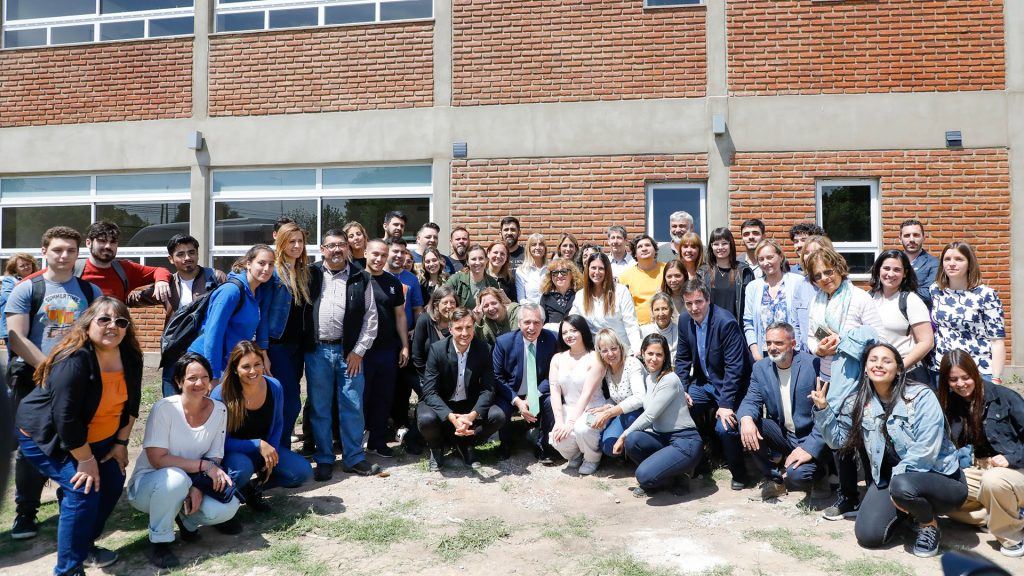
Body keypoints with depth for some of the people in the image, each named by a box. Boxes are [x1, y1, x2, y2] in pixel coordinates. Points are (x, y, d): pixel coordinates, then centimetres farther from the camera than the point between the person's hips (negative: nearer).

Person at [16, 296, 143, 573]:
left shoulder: (130, 357, -10)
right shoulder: (74, 359, -32)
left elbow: (131, 402, 1)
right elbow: (66, 417, -30)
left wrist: (121, 442, 0)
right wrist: (86, 460, -24)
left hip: (96, 437, 7)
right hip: (45, 436, -7)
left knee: (113, 482, 2)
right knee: (84, 490, -18)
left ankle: (85, 545, 25)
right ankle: (68, 568, -2)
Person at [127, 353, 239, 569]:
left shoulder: (219, 410, -8)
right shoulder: (164, 408, -20)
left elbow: (215, 459, -4)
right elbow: (158, 459, -22)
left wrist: (198, 487, -22)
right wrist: (203, 466, -26)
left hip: (192, 486, 3)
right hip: (148, 485, -3)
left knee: (228, 507, -24)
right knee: (176, 478, -38)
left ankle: (186, 519, 9)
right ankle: (158, 541, -13)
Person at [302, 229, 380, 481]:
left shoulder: (361, 278, 5)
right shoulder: (311, 275, 6)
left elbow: (371, 317, 3)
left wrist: (359, 350, -3)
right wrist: (303, 345, -1)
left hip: (349, 351, 0)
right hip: (317, 351, 0)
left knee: (353, 407, 4)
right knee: (319, 409, 7)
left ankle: (354, 458, 17)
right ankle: (324, 460, 20)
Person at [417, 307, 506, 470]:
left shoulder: (482, 349, -11)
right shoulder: (437, 349, -17)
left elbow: (487, 389, -12)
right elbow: (430, 391, -20)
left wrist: (472, 415, -31)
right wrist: (451, 417, -36)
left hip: (470, 405, 2)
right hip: (440, 404, -2)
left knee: (498, 416, -23)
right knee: (426, 419, -33)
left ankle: (466, 444, 7)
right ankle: (437, 448, 4)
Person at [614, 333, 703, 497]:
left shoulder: (670, 380, -16)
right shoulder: (649, 379, 9)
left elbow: (649, 416, -17)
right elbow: (649, 415, 9)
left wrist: (623, 435, -10)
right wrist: (625, 437, -2)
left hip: (686, 442, -7)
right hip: (662, 438, 7)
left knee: (644, 475, -26)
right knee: (632, 439, -24)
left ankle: (677, 474, 6)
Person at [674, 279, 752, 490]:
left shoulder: (726, 322, -24)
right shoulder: (684, 320, -3)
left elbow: (734, 367, -25)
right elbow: (682, 358, 6)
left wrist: (725, 404, -27)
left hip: (730, 385, -7)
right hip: (704, 383, 7)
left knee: (724, 428, -23)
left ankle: (739, 474, 4)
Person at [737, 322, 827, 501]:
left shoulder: (813, 365, -15)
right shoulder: (761, 367, 1)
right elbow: (751, 400, -3)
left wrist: (810, 447, -26)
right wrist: (746, 418, -29)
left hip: (809, 436, -4)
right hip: (781, 434, 5)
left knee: (797, 474, -30)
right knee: (747, 424, -22)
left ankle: (818, 470, 9)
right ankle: (775, 476, -2)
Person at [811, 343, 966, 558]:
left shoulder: (921, 396, -15)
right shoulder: (859, 403, 0)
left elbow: (926, 450, -23)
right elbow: (838, 438, 7)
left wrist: (898, 475, -23)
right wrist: (823, 410, -7)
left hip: (937, 474, -5)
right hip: (889, 478, 5)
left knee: (902, 486, -39)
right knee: (867, 536, -11)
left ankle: (929, 524, -3)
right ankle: (907, 510, 20)